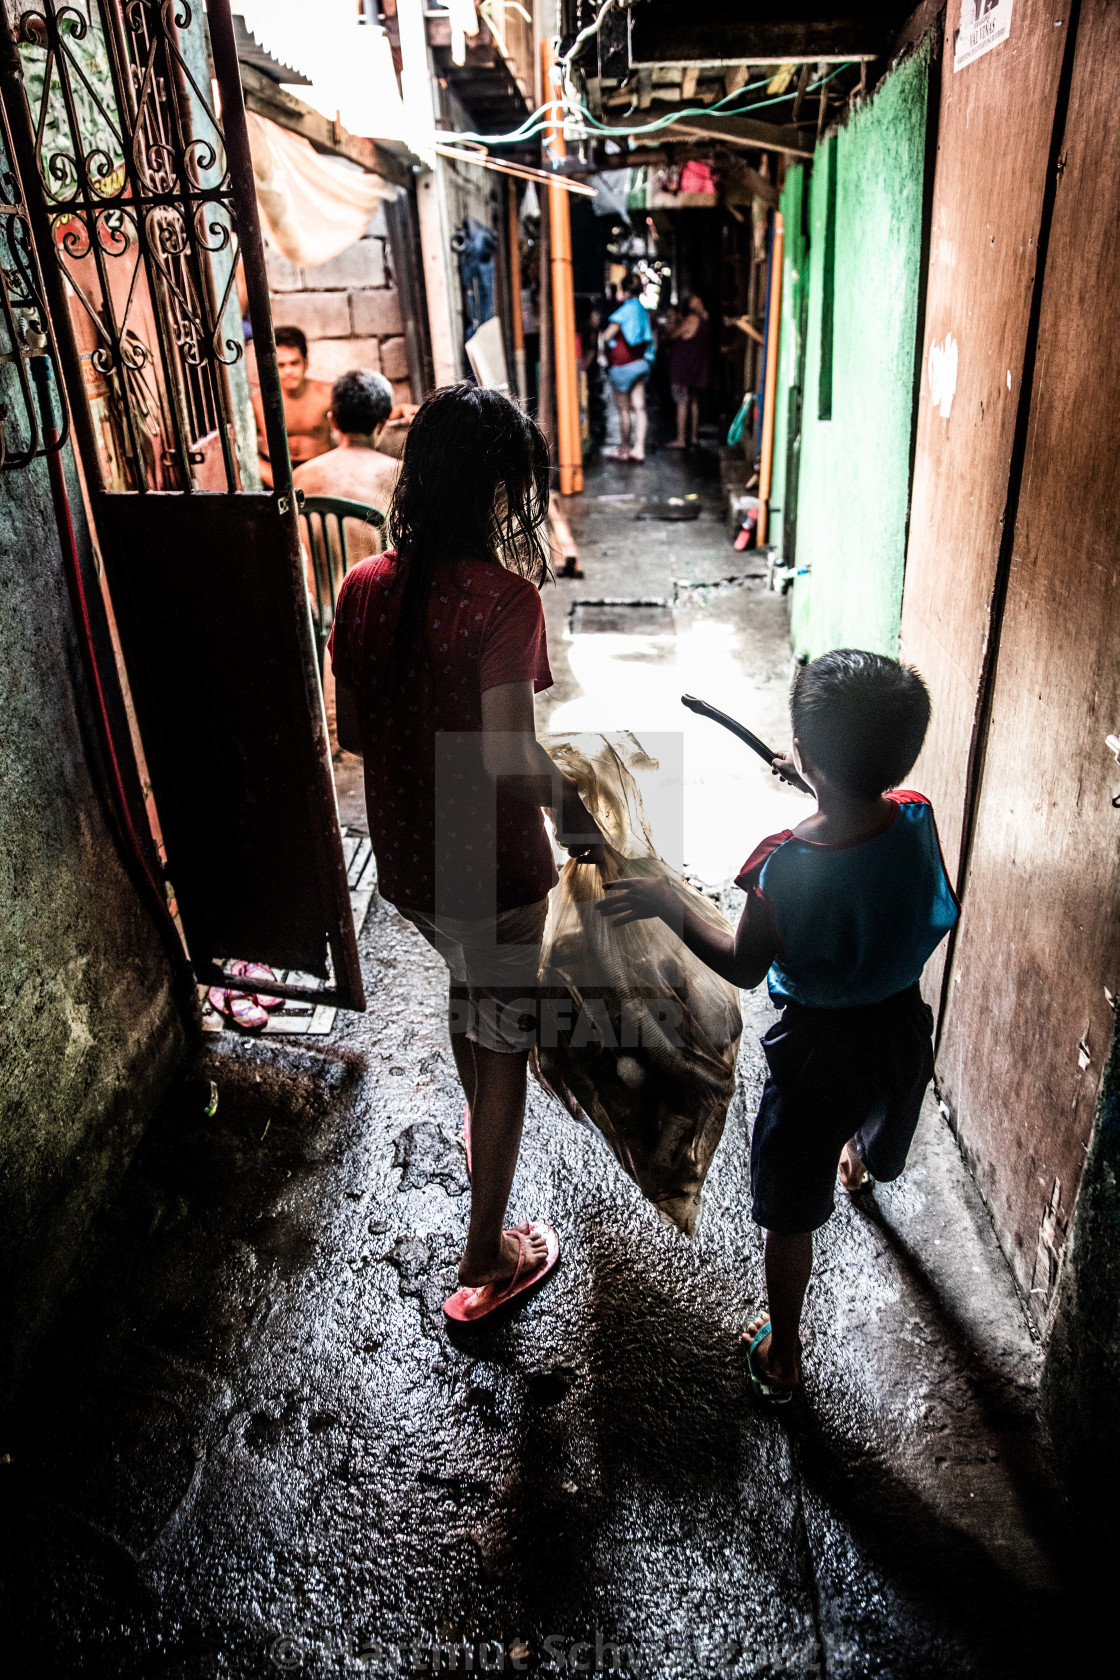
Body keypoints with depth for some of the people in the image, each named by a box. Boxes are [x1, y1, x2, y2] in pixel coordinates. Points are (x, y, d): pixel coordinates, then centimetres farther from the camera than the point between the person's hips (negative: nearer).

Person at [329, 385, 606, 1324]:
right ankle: (487, 1261, 28)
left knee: (468, 986, 33)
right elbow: (511, 757, -26)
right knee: (502, 1043, 12)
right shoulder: (504, 596, -23)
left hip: (404, 859, 7)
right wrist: (577, 813, -9)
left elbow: (350, 731, 4)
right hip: (491, 870, -6)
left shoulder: (363, 587, -3)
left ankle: (479, 1126, 60)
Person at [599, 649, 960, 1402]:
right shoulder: (917, 816, -19)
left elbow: (744, 967, -18)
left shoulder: (786, 867, -34)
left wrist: (669, 905, -10)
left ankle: (782, 1356, 33)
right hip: (904, 1021, 6)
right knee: (871, 1110, 40)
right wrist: (825, 785, 12)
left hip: (821, 1043, -6)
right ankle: (857, 1160, 75)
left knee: (791, 1211, 15)